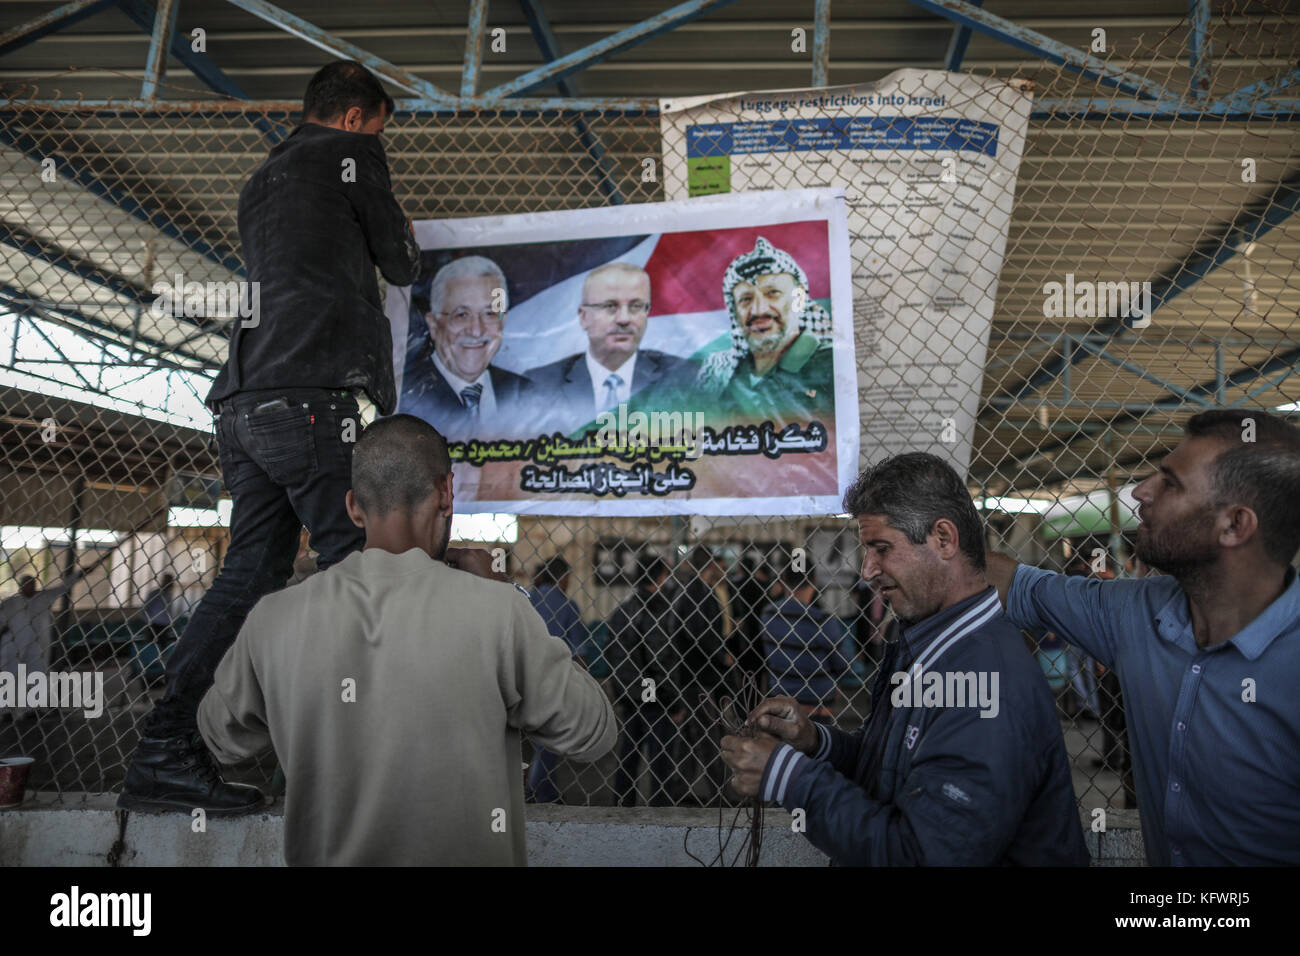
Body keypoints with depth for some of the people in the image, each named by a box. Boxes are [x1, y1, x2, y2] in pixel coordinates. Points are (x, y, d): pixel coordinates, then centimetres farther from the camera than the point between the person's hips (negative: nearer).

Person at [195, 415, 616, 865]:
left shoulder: (274, 619, -15)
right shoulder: (496, 612, -23)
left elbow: (225, 742, 4)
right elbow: (592, 734, -10)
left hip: (327, 854, 3)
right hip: (467, 854, -2)